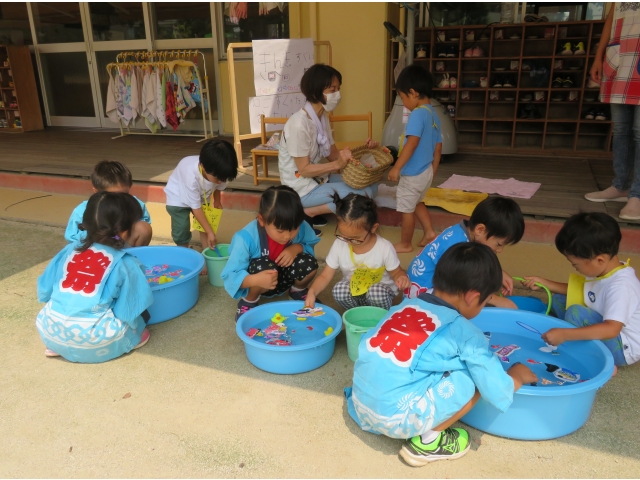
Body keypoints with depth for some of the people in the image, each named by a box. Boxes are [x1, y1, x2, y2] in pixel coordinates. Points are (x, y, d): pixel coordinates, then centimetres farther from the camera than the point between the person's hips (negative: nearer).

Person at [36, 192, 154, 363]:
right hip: (92, 341, -4)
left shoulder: (69, 250, 5)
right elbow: (128, 312, -7)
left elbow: (44, 292, 12)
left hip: (50, 331, 4)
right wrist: (130, 334, 15)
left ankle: (56, 345, 17)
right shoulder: (126, 264, -8)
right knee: (140, 314, 16)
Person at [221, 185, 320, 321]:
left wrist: (297, 248, -28)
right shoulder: (246, 238, -33)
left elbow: (310, 246, -3)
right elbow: (229, 276, -30)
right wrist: (255, 279, -51)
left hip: (285, 278, 4)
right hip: (259, 283, -4)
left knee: (309, 263, -25)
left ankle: (298, 291, 11)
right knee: (263, 267, -37)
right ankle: (248, 302, -4)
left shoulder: (301, 227, -23)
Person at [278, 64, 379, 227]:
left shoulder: (323, 117, 5)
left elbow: (333, 155, 7)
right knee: (364, 194, -19)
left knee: (371, 186, 3)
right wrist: (337, 164, -32)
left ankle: (312, 210, 2)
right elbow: (304, 169, -21)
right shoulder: (299, 124, -22)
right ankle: (306, 213, -7)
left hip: (318, 179, 9)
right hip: (302, 189, -9)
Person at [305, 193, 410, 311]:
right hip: (353, 292, 2)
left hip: (380, 291, -2)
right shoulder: (339, 245, -15)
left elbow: (396, 272, -5)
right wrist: (312, 291, -27)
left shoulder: (384, 248, -22)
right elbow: (325, 276, -8)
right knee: (339, 289, -29)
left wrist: (401, 277, -29)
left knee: (378, 292, -35)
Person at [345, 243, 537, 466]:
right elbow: (499, 394, -1)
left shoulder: (406, 304, 11)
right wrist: (518, 375, 21)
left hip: (360, 405, 7)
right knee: (474, 376, 3)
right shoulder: (465, 333, -5)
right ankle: (426, 441, 11)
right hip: (396, 417, -6)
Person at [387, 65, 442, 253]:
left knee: (406, 208, 8)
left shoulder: (418, 114, -20)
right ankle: (429, 233, 31)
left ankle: (405, 244, 22)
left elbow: (412, 143, -30)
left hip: (413, 173, -9)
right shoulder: (434, 115, 7)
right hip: (426, 172, 9)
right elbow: (438, 147, 13)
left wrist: (396, 167, -27)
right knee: (416, 202, 28)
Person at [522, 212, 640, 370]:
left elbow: (611, 329, -40)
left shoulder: (620, 286, -29)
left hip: (623, 348, -9)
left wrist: (564, 335, -43)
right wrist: (544, 283, 7)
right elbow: (579, 290, 15)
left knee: (576, 312, -29)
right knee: (559, 300, 5)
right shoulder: (603, 271, -3)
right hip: (606, 332, 9)